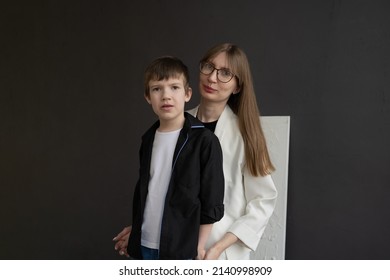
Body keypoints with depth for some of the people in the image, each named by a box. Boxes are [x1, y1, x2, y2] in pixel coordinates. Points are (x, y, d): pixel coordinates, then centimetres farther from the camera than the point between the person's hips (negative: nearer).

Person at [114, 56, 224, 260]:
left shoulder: (204, 140, -11)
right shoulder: (148, 139, 7)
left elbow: (212, 202, -9)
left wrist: (199, 246, -9)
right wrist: (134, 233, 16)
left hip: (181, 249, -6)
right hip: (144, 246, 6)